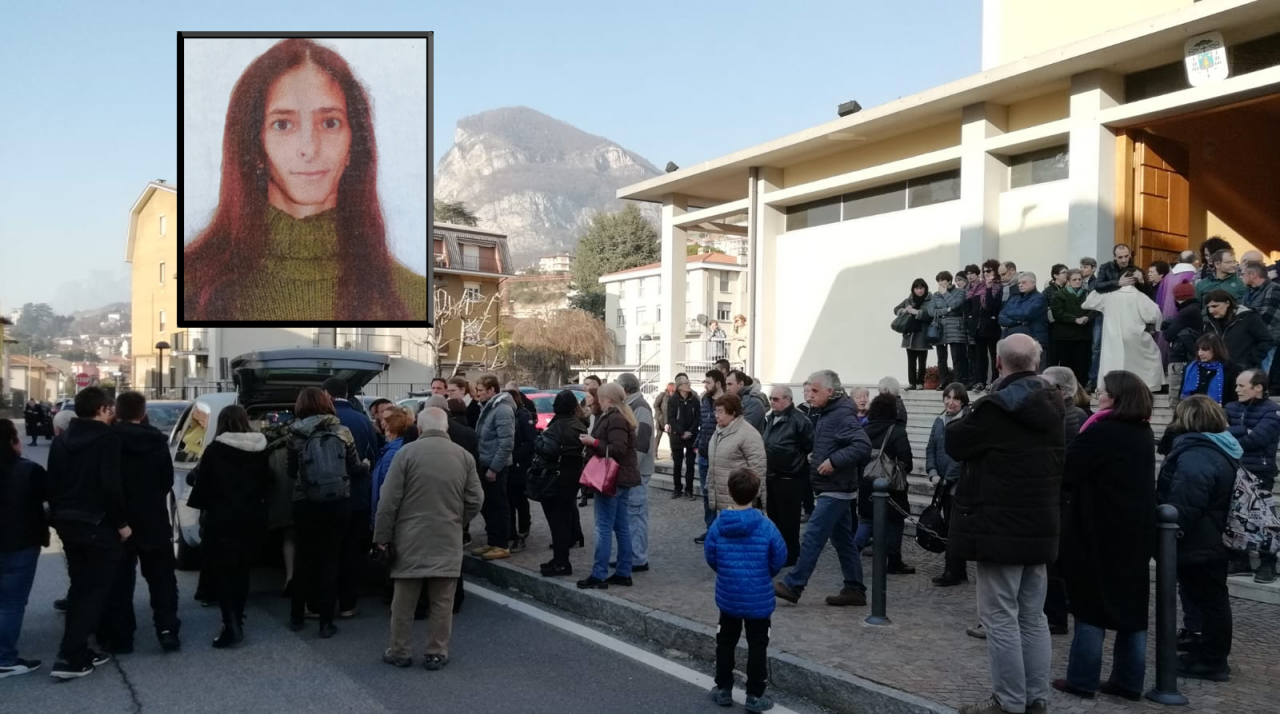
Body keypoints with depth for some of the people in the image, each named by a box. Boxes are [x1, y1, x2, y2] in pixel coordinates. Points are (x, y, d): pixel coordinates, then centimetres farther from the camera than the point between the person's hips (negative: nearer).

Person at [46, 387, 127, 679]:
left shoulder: (61, 439, 11)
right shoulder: (108, 438, -14)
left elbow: (53, 483, 14)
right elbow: (110, 485, -21)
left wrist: (60, 516, 20)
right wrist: (121, 522, -13)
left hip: (68, 523, 8)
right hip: (99, 524, -8)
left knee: (80, 586, 16)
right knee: (96, 589, -1)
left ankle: (77, 652, 17)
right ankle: (70, 657, -5)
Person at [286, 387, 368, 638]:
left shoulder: (295, 434, -5)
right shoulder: (342, 432, -3)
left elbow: (292, 472, 3)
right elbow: (356, 469, 3)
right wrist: (367, 466, 25)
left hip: (306, 504, 0)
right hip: (338, 503, 0)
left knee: (305, 558, 17)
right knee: (330, 560, 8)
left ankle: (297, 615, 25)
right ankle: (326, 621, 9)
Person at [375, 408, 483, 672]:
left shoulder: (407, 452, -7)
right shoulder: (464, 456, 1)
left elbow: (388, 501, -8)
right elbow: (476, 501, 2)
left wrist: (382, 536, 2)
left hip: (410, 538, -1)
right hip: (448, 540, 2)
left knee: (404, 600, 10)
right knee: (442, 601, 9)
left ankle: (400, 651, 19)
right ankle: (437, 653, 14)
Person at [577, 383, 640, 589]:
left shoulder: (614, 419, -16)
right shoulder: (621, 417, 16)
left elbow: (618, 449, -25)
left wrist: (593, 442, -19)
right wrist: (593, 443, 9)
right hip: (622, 477, 11)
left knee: (604, 527, -7)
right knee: (621, 526, 11)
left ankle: (599, 575, -4)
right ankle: (624, 573, 15)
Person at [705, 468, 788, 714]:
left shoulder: (718, 525, -11)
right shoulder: (766, 527, -17)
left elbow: (710, 556, -1)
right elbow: (779, 559, -8)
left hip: (727, 596, 2)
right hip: (759, 598, -2)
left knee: (726, 642, 18)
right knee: (757, 646, 10)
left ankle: (723, 689, 27)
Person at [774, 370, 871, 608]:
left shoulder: (842, 415, -17)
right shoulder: (826, 414, 13)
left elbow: (863, 445, -28)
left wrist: (834, 461, -27)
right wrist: (817, 457, 10)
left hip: (835, 490, -10)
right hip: (832, 488, 10)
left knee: (812, 536, -7)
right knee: (843, 539, 13)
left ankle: (793, 585, -2)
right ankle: (855, 589, 19)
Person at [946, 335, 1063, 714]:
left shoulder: (995, 408, -17)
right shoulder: (1052, 408, 7)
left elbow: (955, 443, -3)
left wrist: (963, 422, 12)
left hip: (999, 527, -8)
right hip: (1039, 526, 8)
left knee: (1000, 617, -1)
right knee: (1033, 617, 13)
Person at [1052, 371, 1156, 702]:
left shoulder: (1103, 430, -17)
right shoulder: (1144, 433, 10)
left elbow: (1065, 469, -17)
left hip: (1102, 532, -8)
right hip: (1136, 530, 8)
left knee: (1091, 606, 1)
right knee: (1132, 605, 10)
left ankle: (1082, 680, 7)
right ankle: (1129, 681, 16)